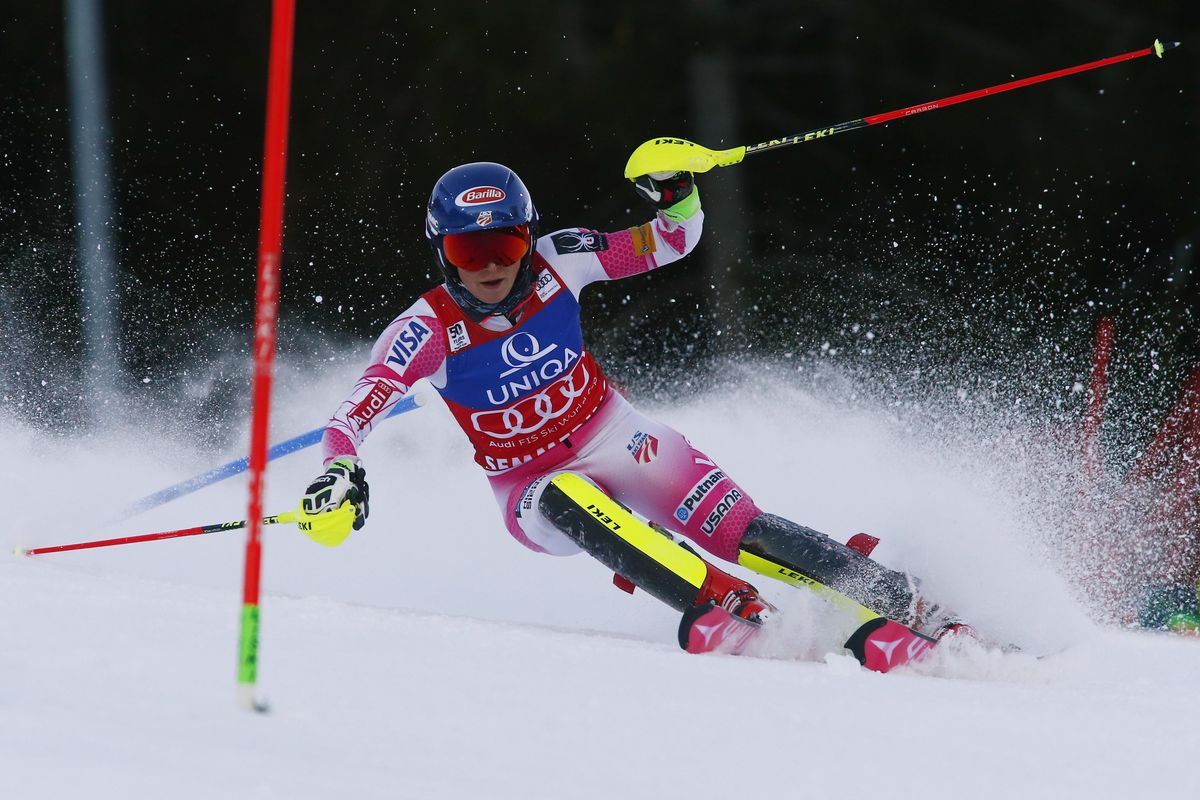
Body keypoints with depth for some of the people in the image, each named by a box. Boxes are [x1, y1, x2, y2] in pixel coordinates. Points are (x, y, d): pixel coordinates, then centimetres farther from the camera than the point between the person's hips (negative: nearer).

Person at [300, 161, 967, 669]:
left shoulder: (555, 263, -14)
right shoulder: (429, 330, -20)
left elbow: (673, 242, -5)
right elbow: (357, 413, -27)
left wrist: (677, 193, -26)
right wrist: (342, 469, -47)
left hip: (616, 439, 2)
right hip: (534, 489, -2)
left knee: (744, 533, -16)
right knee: (569, 502, -38)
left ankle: (904, 605, -11)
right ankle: (715, 605, -43)